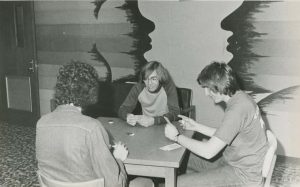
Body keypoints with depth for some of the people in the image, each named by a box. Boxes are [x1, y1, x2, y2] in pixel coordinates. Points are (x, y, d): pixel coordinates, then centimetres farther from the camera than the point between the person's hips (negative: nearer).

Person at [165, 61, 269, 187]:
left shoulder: (237, 109, -28)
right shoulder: (239, 98, 3)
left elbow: (208, 151, -27)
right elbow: (222, 136, 14)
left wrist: (177, 137, -16)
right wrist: (196, 126, 8)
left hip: (243, 175, -10)